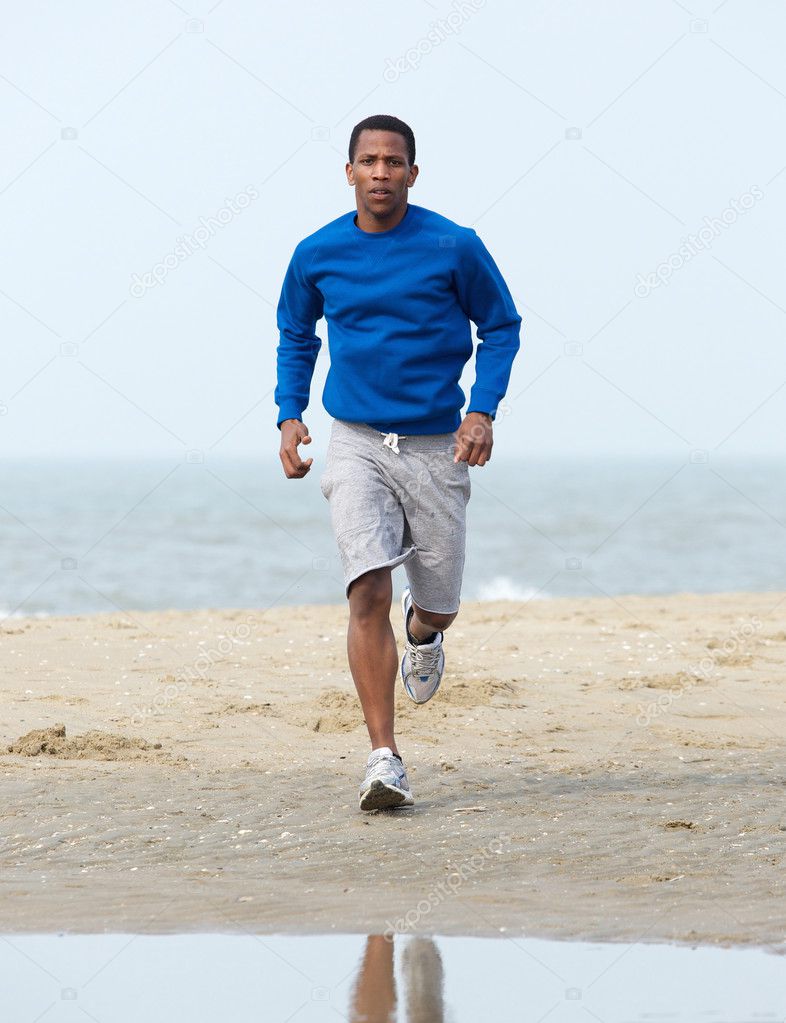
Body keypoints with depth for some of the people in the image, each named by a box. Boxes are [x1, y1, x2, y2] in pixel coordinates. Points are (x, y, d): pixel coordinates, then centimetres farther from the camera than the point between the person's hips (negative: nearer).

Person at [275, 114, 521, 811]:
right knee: (369, 591, -17)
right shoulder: (317, 255, 0)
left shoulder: (454, 247, -6)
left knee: (440, 604, 10)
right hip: (357, 443, 0)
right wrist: (290, 414, 4)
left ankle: (422, 631, 51)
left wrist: (484, 410, -8)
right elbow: (296, 336, 17)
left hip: (436, 446, 0)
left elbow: (501, 327, 5)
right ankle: (384, 759, -17)